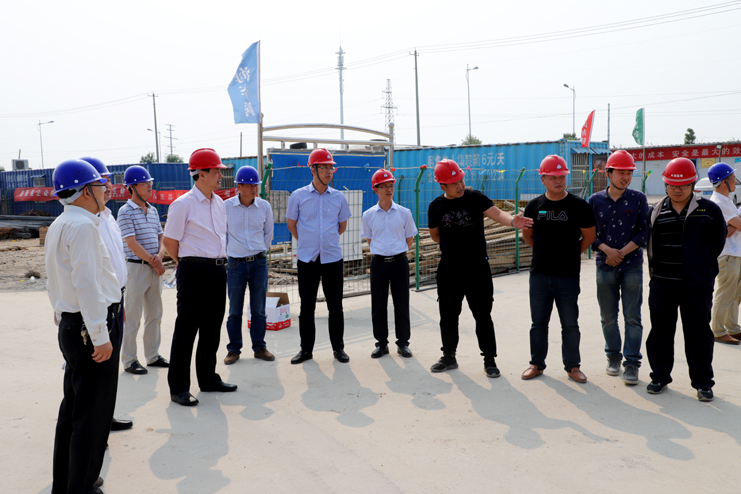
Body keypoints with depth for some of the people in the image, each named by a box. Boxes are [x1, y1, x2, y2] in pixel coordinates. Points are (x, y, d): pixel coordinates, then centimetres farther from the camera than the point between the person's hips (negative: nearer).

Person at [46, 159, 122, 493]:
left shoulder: (57, 226, 15)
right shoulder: (82, 225, -16)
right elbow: (87, 284, -23)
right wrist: (100, 336, -22)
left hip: (70, 325, 10)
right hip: (90, 326, -10)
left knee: (73, 408, 19)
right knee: (93, 414, -2)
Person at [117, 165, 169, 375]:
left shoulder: (153, 210, 12)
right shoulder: (126, 212, -9)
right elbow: (132, 243, -14)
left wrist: (160, 255, -6)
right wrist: (153, 261, -11)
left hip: (155, 268, 7)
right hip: (136, 267, -7)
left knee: (155, 314, 12)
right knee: (132, 317, 0)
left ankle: (152, 355, 23)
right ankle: (129, 360, 9)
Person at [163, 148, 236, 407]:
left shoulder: (219, 203, 13)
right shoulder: (183, 204, -10)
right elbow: (169, 241, -6)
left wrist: (218, 262, 17)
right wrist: (188, 264, 5)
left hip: (218, 270, 7)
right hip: (194, 271, -7)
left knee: (212, 326, 14)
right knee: (186, 328, -2)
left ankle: (208, 378, 27)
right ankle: (178, 387, 7)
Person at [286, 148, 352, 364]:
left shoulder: (338, 197, 4)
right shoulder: (298, 196, -1)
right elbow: (291, 224, 11)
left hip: (333, 258, 1)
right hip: (307, 258, -1)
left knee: (335, 306, 5)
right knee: (307, 306, 6)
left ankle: (338, 348, 17)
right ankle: (306, 349, 18)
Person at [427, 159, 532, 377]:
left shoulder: (475, 198, -5)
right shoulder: (436, 205, 3)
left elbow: (497, 213, -22)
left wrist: (512, 220, -41)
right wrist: (453, 244, 6)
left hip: (477, 267, -2)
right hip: (449, 268, 3)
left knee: (483, 315, 3)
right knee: (448, 315, 11)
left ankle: (489, 359, 15)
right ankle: (449, 357, 27)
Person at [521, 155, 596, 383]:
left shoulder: (578, 205, -2)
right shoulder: (534, 206, 4)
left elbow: (590, 235, 6)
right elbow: (527, 235, 17)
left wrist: (572, 253, 5)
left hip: (568, 275, -2)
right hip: (539, 273, 2)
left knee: (570, 324, 6)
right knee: (539, 322, 11)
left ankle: (572, 366, 20)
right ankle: (537, 364, 23)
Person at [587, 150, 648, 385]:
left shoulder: (638, 199, 1)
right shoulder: (595, 200, 3)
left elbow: (644, 232, -1)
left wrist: (622, 252, -10)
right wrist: (607, 250, -11)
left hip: (632, 265, -1)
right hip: (605, 266, 1)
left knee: (632, 317, -1)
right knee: (608, 317, 9)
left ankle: (631, 363, 5)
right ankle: (613, 357, 25)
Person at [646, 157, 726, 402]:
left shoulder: (709, 210, 0)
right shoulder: (655, 212, 6)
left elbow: (717, 242, 7)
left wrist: (701, 268, 7)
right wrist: (657, 269, 8)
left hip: (697, 285, -2)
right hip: (662, 283, 2)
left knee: (698, 333, 5)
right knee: (660, 330, 9)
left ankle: (703, 383, 17)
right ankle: (660, 376, 23)